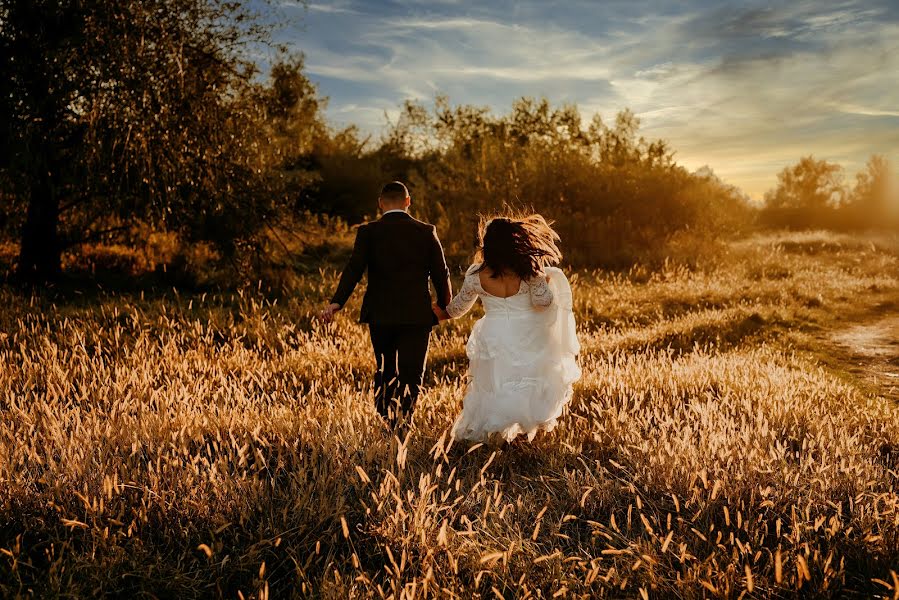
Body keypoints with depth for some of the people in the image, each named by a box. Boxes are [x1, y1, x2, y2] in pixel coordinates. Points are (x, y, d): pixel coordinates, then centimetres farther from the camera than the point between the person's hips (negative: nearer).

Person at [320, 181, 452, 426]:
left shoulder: (368, 232, 0)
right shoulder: (426, 231, 3)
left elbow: (354, 269, -13)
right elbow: (441, 273, 3)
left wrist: (336, 302, -18)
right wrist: (444, 305, 17)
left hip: (380, 314, 1)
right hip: (417, 314, -1)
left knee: (385, 371, 18)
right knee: (411, 374, 3)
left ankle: (385, 421, 17)